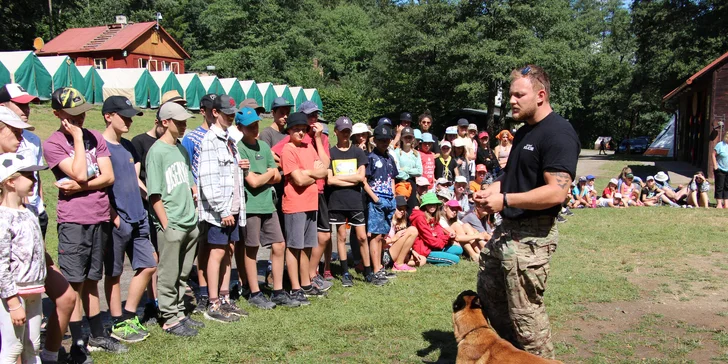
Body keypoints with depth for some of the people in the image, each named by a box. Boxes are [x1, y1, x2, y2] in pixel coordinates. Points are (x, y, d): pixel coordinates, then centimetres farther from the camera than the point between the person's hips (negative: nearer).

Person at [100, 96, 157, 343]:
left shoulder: (128, 146, 14)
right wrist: (114, 217, -16)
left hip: (138, 218, 8)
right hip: (116, 222, -8)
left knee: (148, 266, 10)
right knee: (114, 273, 5)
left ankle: (129, 317, 23)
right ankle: (118, 324, 16)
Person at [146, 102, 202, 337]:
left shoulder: (182, 149, 13)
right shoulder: (157, 152, -11)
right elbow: (154, 194, -13)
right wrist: (166, 224, -15)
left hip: (190, 223, 8)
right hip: (171, 225, -8)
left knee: (183, 274, 15)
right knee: (169, 275, 3)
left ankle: (179, 313, 27)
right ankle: (169, 319, 13)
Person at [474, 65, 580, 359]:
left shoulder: (558, 133, -17)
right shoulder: (524, 131, 14)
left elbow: (556, 192, -25)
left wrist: (505, 200, -21)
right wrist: (492, 190, 4)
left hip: (533, 235, -10)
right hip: (508, 229, 11)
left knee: (525, 312, -2)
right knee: (488, 291, 20)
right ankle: (516, 351, 36)